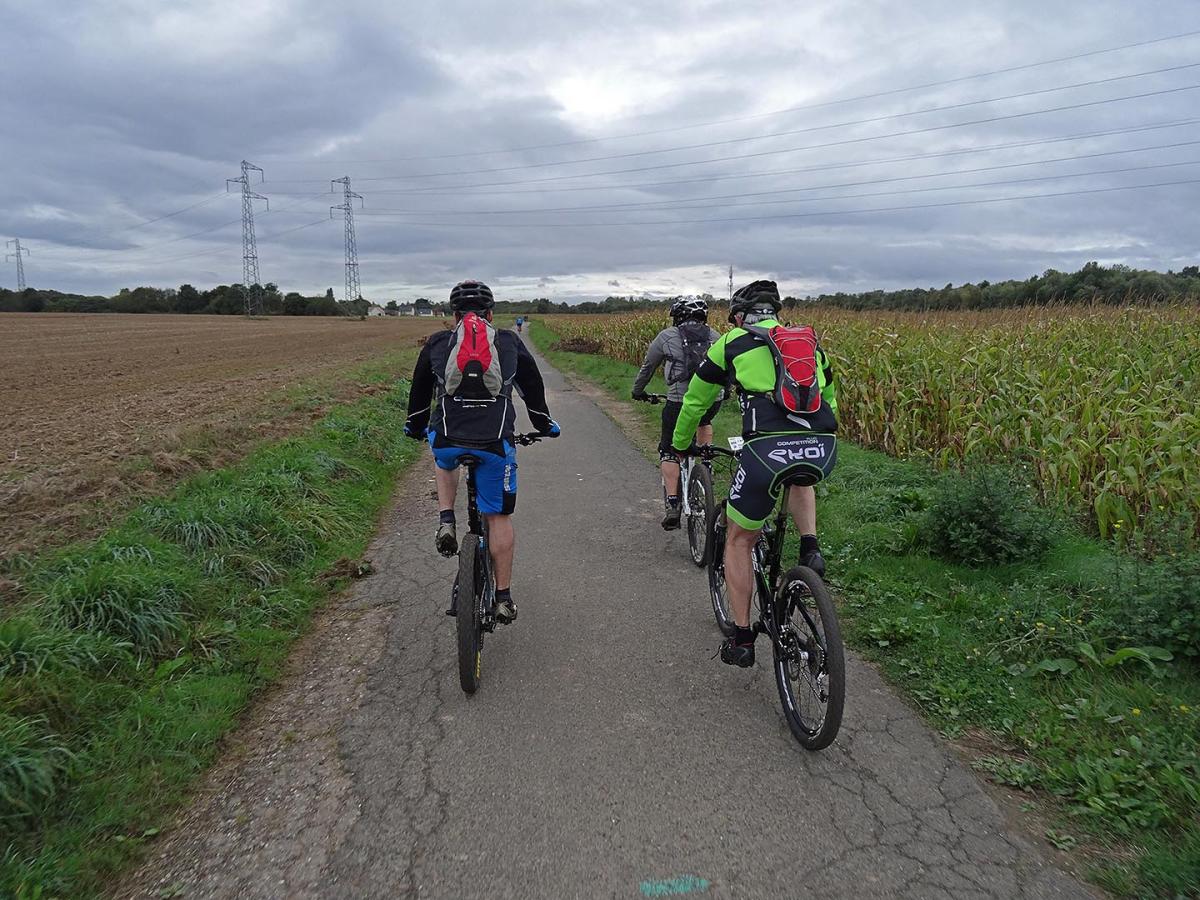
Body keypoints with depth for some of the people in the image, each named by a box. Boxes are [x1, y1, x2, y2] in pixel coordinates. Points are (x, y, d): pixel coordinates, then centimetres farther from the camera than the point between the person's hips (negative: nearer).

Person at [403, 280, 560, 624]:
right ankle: (503, 597, 16)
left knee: (445, 458, 37)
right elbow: (533, 386, 24)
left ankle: (446, 523, 19)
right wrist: (545, 424, 40)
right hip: (495, 442, 0)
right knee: (498, 517, 12)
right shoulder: (510, 343, 15)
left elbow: (419, 389, 27)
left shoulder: (437, 344, 16)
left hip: (448, 439, 1)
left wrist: (415, 427, 44)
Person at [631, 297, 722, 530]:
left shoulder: (666, 336, 11)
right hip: (713, 400, 3)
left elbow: (648, 367, 23)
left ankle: (673, 507, 2)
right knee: (704, 421, 39)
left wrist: (638, 391, 40)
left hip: (680, 402, -3)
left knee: (668, 451, 12)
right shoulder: (715, 337, 18)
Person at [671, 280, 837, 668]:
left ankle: (742, 639, 20)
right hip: (823, 450, 4)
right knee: (798, 479, 42)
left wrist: (679, 445, 45)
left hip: (768, 448, -3)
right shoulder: (809, 341, 28)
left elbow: (695, 402, 28)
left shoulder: (731, 343, 19)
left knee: (739, 541, 19)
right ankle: (810, 549, 20)